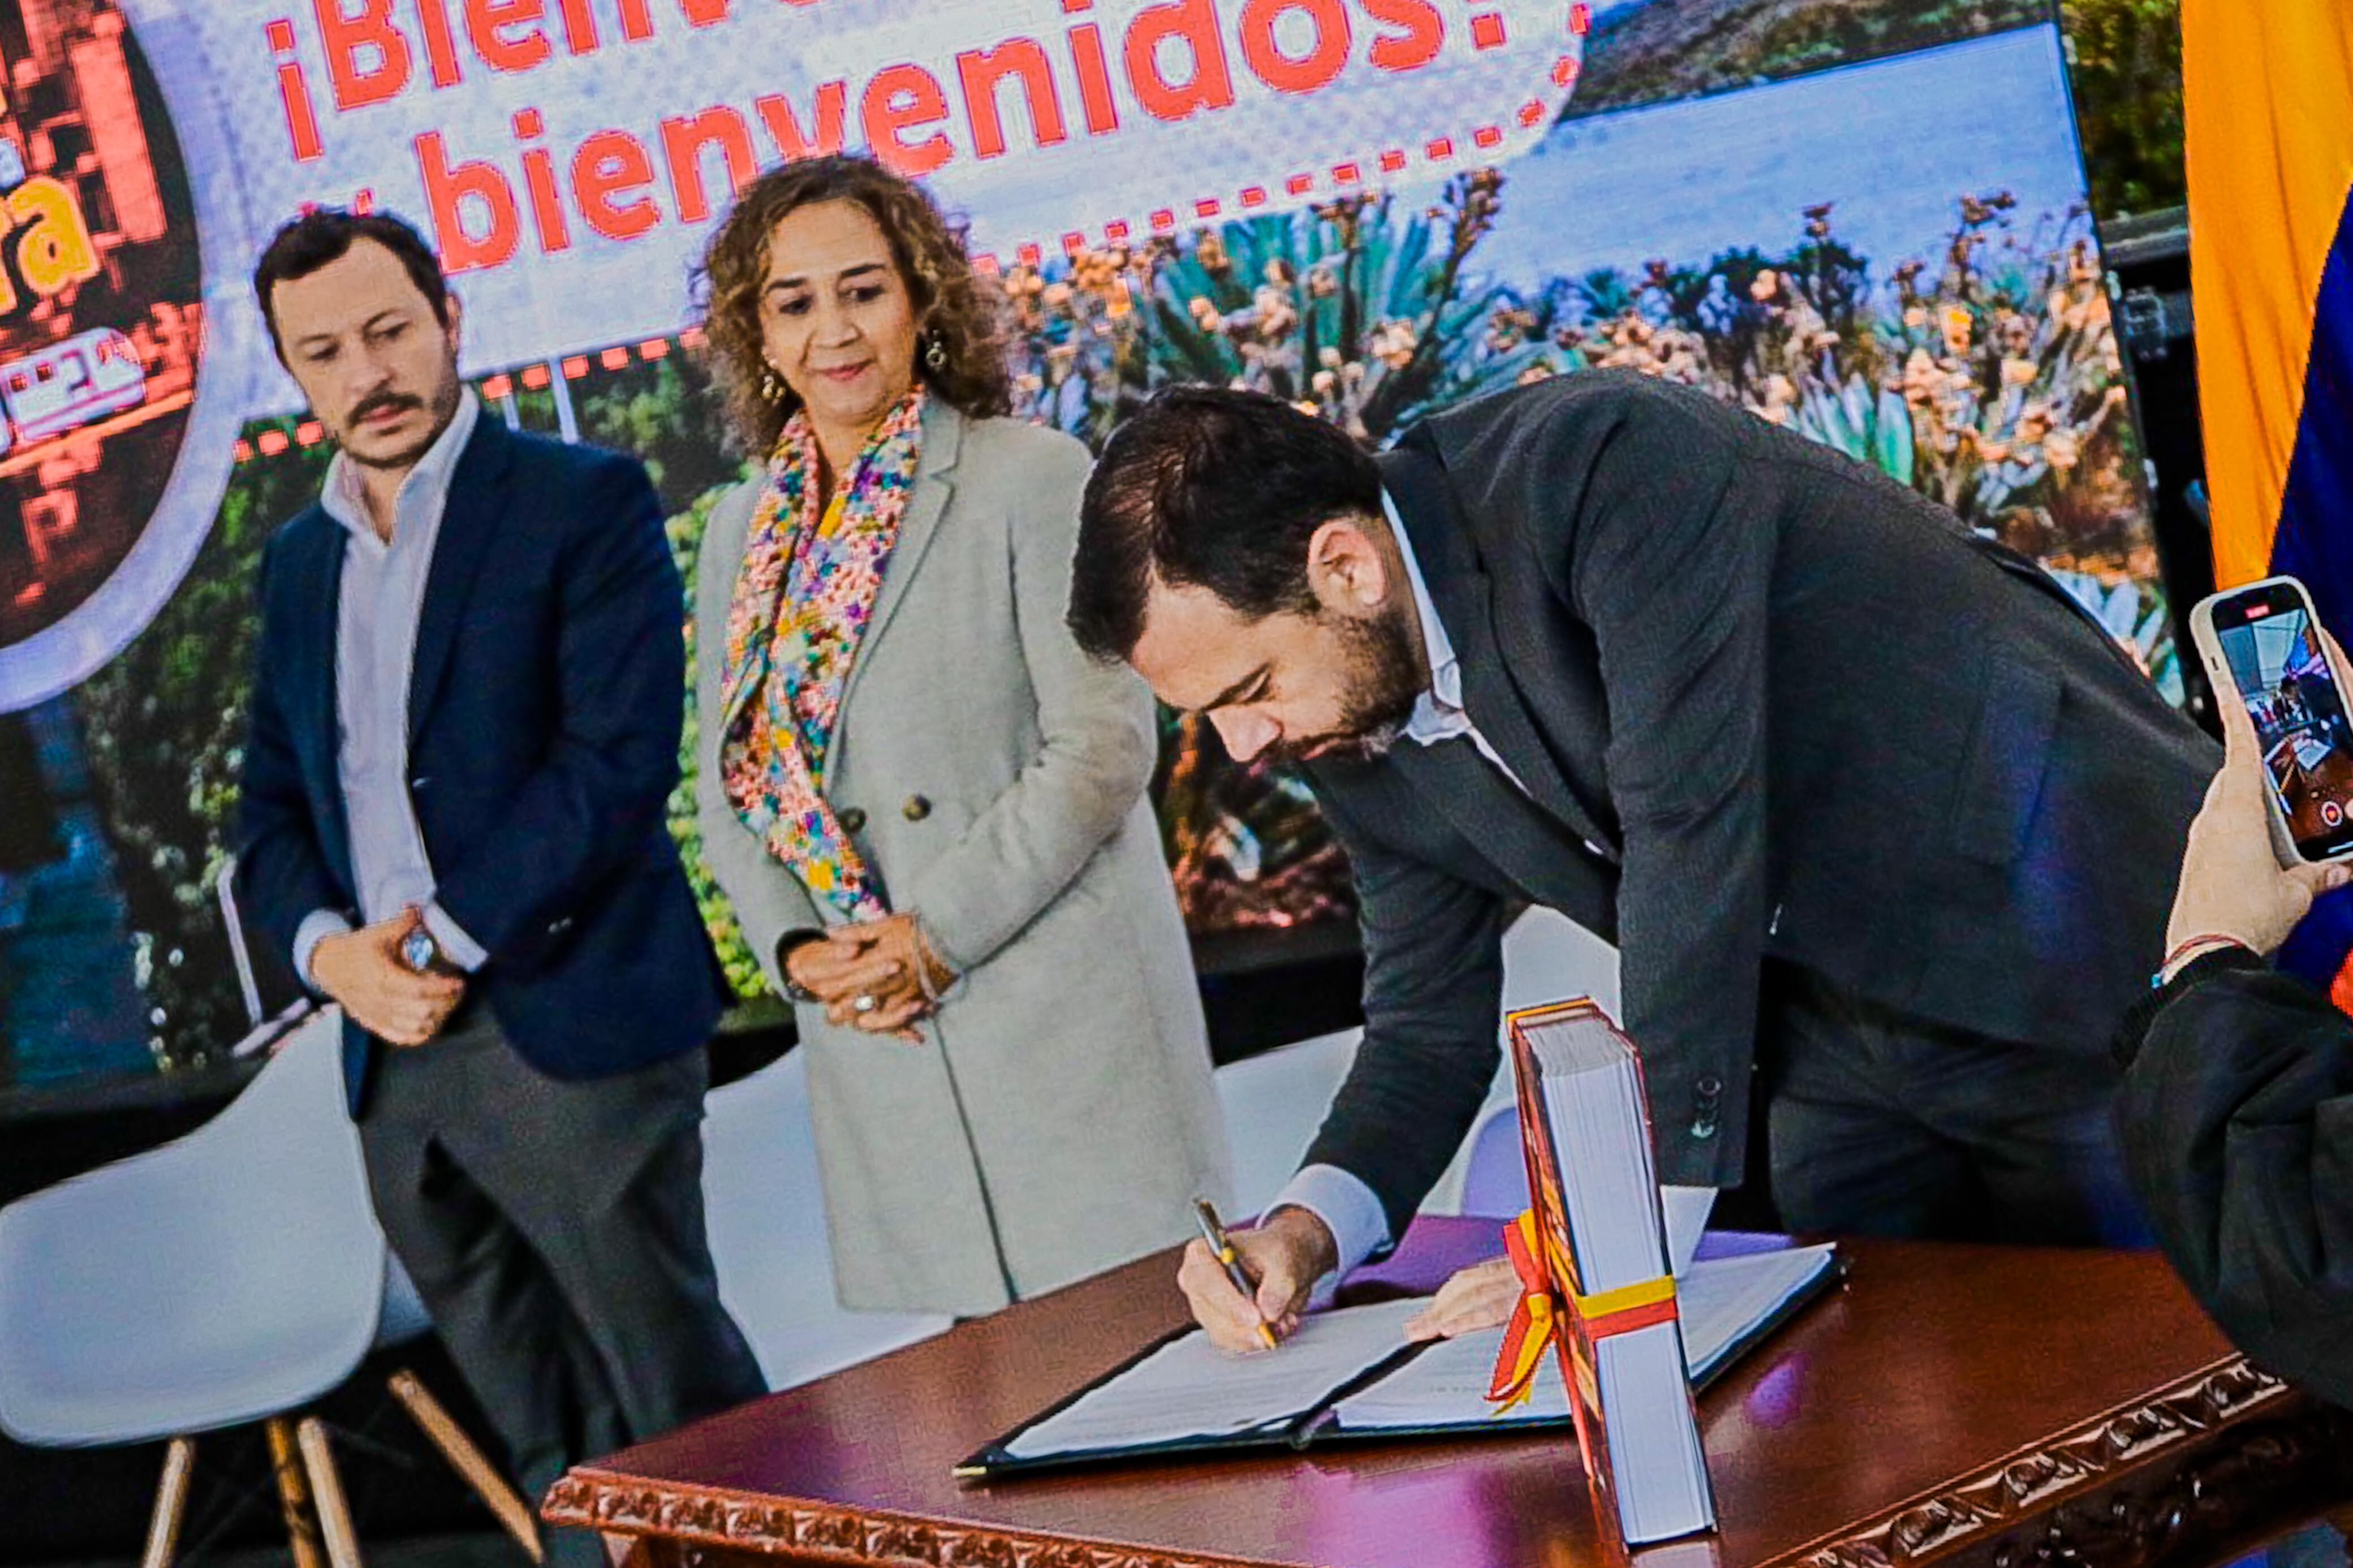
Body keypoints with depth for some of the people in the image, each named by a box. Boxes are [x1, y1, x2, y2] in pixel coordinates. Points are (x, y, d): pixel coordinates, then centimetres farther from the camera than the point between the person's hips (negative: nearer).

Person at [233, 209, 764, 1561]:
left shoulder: (584, 504, -4)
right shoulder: (300, 560, 16)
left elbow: (620, 761, -14)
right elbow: (274, 812, 16)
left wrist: (445, 939, -16)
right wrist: (330, 947, -5)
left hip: (569, 1031, -6)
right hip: (394, 1058, 6)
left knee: (693, 1419, -2)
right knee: (563, 1457, 13)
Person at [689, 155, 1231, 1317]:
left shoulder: (1033, 479, -3)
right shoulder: (744, 534, 14)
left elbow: (1104, 745, -10)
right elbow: (727, 787, 15)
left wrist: (937, 935, -14)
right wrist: (795, 948, -3)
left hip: (1062, 1015, -4)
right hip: (870, 1040, 4)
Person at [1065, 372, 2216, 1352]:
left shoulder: (1601, 467, -28)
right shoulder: (1353, 731, -4)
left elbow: (1694, 826, -34)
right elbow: (1428, 1021, 6)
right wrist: (1308, 1225, -14)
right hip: (1850, 1038, 7)